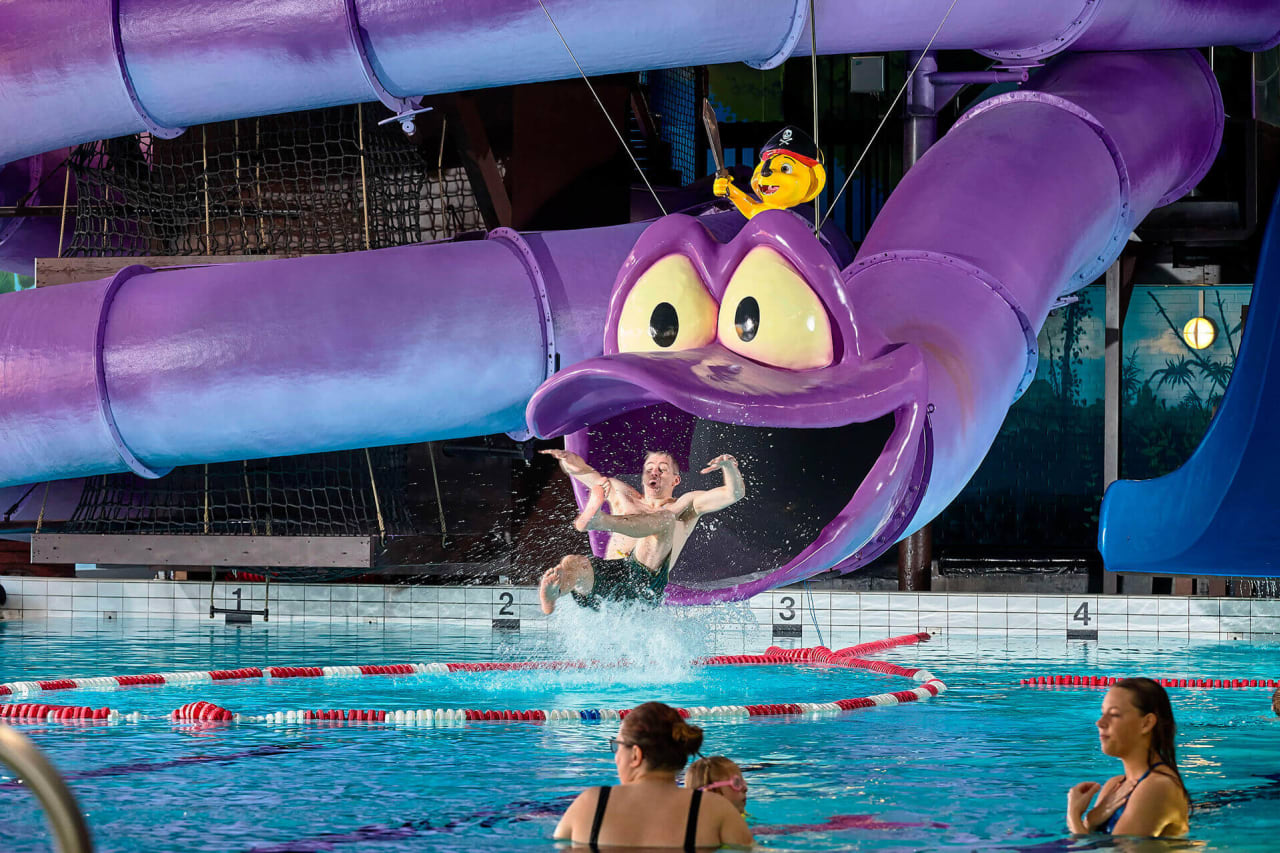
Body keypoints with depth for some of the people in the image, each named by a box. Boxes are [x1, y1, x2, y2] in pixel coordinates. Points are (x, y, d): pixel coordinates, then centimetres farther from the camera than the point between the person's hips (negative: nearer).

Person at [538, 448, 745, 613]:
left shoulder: (685, 506, 27)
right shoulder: (622, 496, 35)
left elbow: (734, 493, 14)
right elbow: (576, 468, 34)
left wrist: (729, 465, -9)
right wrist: (567, 457, 8)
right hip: (608, 571, 3)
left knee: (665, 518, -24)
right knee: (572, 563, -32)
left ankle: (600, 520, -53)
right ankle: (551, 596, -70)